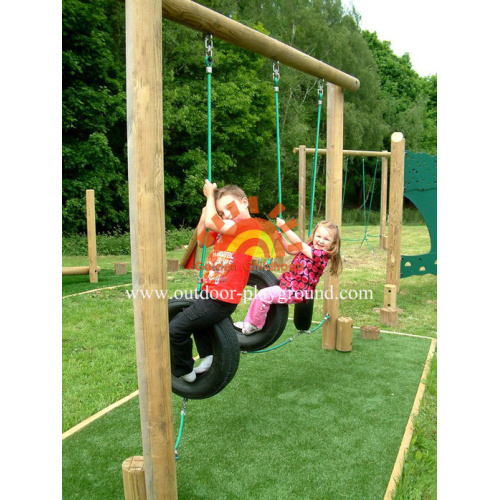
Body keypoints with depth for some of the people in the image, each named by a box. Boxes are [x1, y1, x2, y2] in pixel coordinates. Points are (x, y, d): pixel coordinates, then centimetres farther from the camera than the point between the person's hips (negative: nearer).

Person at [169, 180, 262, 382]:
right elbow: (201, 240, 14)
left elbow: (212, 223, -20)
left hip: (221, 298, -10)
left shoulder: (251, 224, -14)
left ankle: (184, 372, 17)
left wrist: (210, 195, -5)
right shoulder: (226, 228, 13)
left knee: (176, 329, -5)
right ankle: (208, 355, 33)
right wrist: (208, 206, 6)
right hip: (209, 292, 10)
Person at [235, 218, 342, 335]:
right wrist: (281, 237, -1)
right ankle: (249, 322, 28)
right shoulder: (310, 247, 6)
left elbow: (297, 243, -22)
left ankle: (253, 325, 3)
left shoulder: (320, 254, -21)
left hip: (296, 292, -10)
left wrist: (283, 226, -17)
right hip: (289, 283, 10)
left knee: (264, 295, -18)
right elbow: (291, 249, 14)